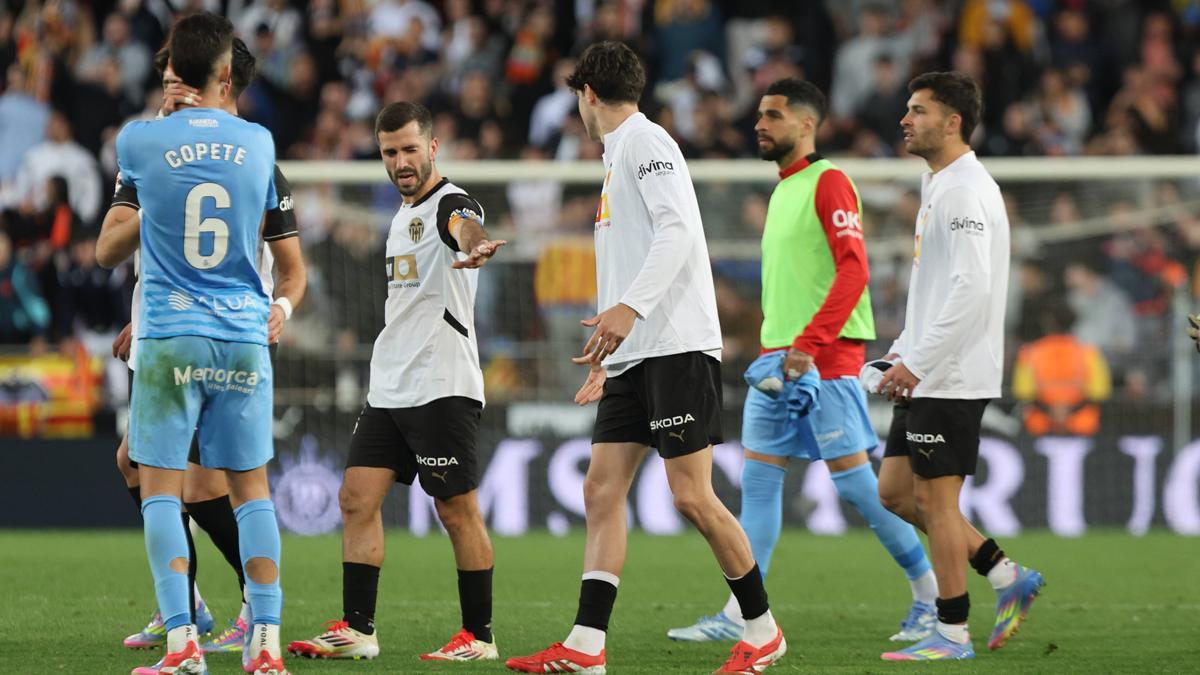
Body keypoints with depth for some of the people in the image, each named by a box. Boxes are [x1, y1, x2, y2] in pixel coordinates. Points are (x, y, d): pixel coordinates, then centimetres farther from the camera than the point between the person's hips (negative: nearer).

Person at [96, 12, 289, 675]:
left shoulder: (139, 141, -4)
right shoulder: (258, 143, 2)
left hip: (171, 338, -2)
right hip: (245, 335, 2)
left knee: (160, 488, 2)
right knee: (251, 488, 8)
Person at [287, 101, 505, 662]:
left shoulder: (451, 203, -9)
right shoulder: (402, 215, 18)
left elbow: (465, 227, -36)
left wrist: (475, 247, -60)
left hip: (442, 386, -9)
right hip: (388, 388, 9)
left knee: (458, 511, -4)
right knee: (357, 498, 1)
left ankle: (479, 636, 4)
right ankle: (357, 630, 4)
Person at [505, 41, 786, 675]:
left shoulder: (644, 141, -6)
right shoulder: (618, 153, 23)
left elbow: (677, 230, -19)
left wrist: (630, 308, -30)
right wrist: (608, 356, 28)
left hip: (678, 347, -10)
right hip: (635, 355, 10)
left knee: (692, 496, -9)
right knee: (601, 490, 1)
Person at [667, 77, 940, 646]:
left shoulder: (828, 182, -9)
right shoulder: (783, 190, 19)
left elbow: (854, 270, -18)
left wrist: (807, 345, -23)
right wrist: (775, 349, 16)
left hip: (826, 359, -9)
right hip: (778, 358, 9)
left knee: (854, 481, -6)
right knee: (757, 480, 3)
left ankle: (931, 594, 6)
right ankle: (738, 615, 1)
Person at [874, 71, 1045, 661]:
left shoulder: (964, 191, -15)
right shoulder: (938, 187, 17)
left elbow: (971, 288, -24)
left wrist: (917, 362, -21)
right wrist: (903, 354, 16)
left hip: (953, 378, -10)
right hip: (930, 375, 10)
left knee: (935, 500, -5)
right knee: (895, 491, 11)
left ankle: (952, 634, 2)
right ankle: (1008, 578, 15)